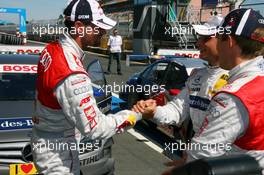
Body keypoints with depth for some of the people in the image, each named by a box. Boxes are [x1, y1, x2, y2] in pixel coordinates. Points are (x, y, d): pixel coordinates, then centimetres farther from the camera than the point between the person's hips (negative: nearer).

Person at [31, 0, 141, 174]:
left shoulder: (52, 49, -5)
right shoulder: (72, 75, -33)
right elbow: (95, 128, -29)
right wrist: (134, 115, -18)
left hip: (44, 139, 9)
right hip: (56, 152, -9)